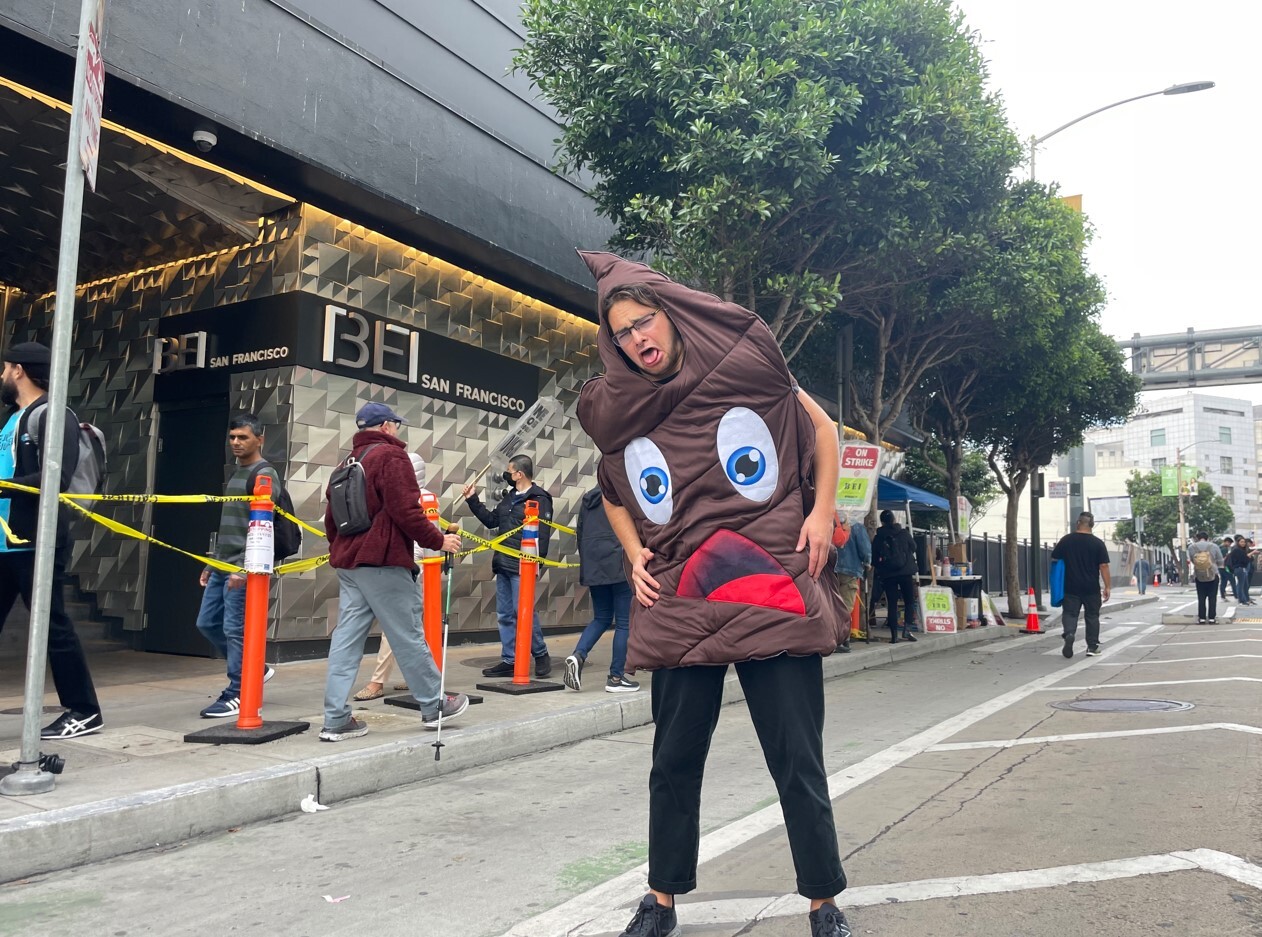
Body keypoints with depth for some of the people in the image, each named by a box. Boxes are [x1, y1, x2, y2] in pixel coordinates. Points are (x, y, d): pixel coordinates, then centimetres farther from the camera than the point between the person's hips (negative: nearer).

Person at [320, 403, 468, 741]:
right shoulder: (391, 457, -8)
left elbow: (331, 516, 21)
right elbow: (406, 511, -17)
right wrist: (439, 540, -8)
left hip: (347, 561, 8)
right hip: (382, 561, -8)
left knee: (346, 639, 5)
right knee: (409, 636, 2)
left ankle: (336, 719, 5)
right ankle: (434, 706, 13)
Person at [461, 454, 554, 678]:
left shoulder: (539, 499, -10)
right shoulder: (509, 497, 18)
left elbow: (542, 536, -16)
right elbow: (491, 520, 25)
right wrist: (472, 500, 21)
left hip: (521, 567, -9)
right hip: (503, 565, 9)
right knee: (505, 615, 10)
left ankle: (541, 655, 10)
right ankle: (509, 660, 17)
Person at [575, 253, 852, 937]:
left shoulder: (744, 367, -2)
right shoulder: (621, 413, 5)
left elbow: (821, 427, 10)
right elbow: (614, 493, 23)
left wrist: (822, 509, -2)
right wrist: (633, 552, 6)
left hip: (775, 596, -2)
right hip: (682, 608, 2)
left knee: (798, 760, 2)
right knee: (675, 760, 11)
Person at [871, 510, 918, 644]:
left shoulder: (878, 537, -1)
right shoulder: (904, 533, -3)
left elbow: (874, 558, 3)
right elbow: (914, 547, 11)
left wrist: (877, 569, 19)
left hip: (887, 574, 1)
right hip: (906, 572, -1)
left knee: (892, 604, 4)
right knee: (910, 601, 11)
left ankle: (894, 635, 1)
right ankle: (907, 628, -4)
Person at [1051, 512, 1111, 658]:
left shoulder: (1065, 540, -1)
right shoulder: (1098, 543, -4)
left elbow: (1055, 561, 4)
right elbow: (1103, 566, -6)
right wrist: (1107, 587, -2)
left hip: (1070, 587, 0)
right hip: (1091, 588, 0)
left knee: (1069, 613, 5)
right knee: (1092, 616, 12)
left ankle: (1068, 634, -23)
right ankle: (1092, 647, 16)